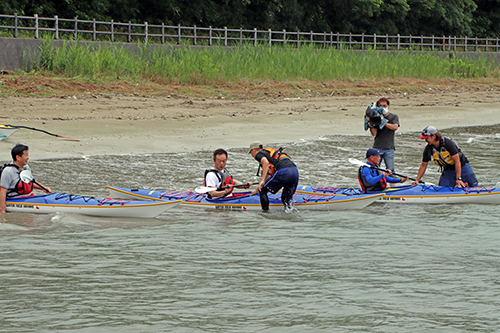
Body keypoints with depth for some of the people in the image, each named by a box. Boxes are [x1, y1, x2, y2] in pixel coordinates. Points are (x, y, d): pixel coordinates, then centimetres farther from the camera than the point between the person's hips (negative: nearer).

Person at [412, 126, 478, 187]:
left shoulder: (448, 143, -26)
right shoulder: (428, 149, -10)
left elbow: (457, 161, -27)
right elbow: (423, 165, 0)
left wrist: (458, 179, -33)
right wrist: (417, 180, -7)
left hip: (462, 166, -4)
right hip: (448, 170, 4)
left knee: (473, 187, -12)